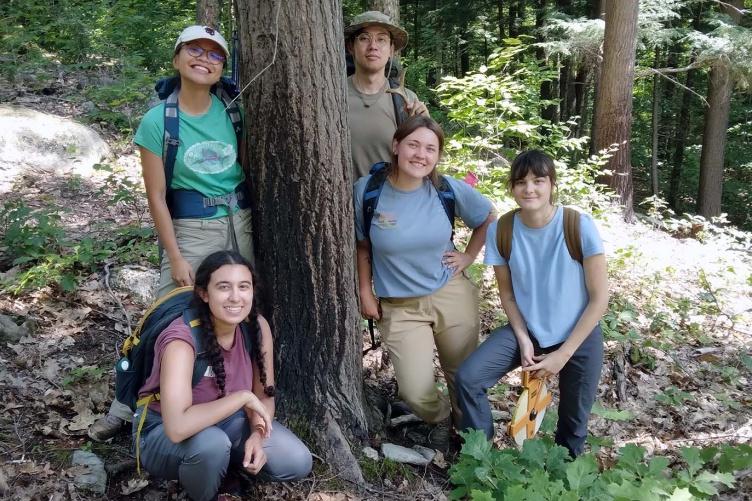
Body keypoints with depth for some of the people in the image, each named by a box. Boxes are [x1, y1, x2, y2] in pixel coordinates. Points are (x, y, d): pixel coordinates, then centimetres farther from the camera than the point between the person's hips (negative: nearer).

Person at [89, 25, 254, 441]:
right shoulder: (157, 121, -8)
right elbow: (157, 196, -8)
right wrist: (175, 258, -11)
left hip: (241, 224, 3)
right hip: (191, 231, -3)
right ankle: (124, 407, 13)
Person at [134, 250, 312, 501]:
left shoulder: (257, 326, -16)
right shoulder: (182, 340, -32)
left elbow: (264, 395, -5)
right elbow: (177, 427, -43)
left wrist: (257, 434, -24)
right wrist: (243, 396, -35)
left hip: (225, 420, 5)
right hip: (163, 432, -4)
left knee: (297, 463, -14)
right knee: (211, 444, -37)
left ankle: (224, 459, 11)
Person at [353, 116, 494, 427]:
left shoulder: (449, 189, -8)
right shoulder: (366, 190, -11)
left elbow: (488, 219, 11)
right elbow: (362, 245, 3)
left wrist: (469, 256, 4)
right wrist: (365, 292, 2)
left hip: (452, 296, 2)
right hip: (399, 307, -1)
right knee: (417, 394, -11)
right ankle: (441, 422, 27)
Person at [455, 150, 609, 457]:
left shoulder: (580, 227, -21)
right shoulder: (501, 231, -12)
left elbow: (599, 298, -14)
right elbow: (507, 293, 1)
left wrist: (563, 354, -15)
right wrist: (523, 340, -13)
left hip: (578, 336, -2)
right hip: (526, 330, 2)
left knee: (573, 426, 10)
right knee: (468, 378, -16)